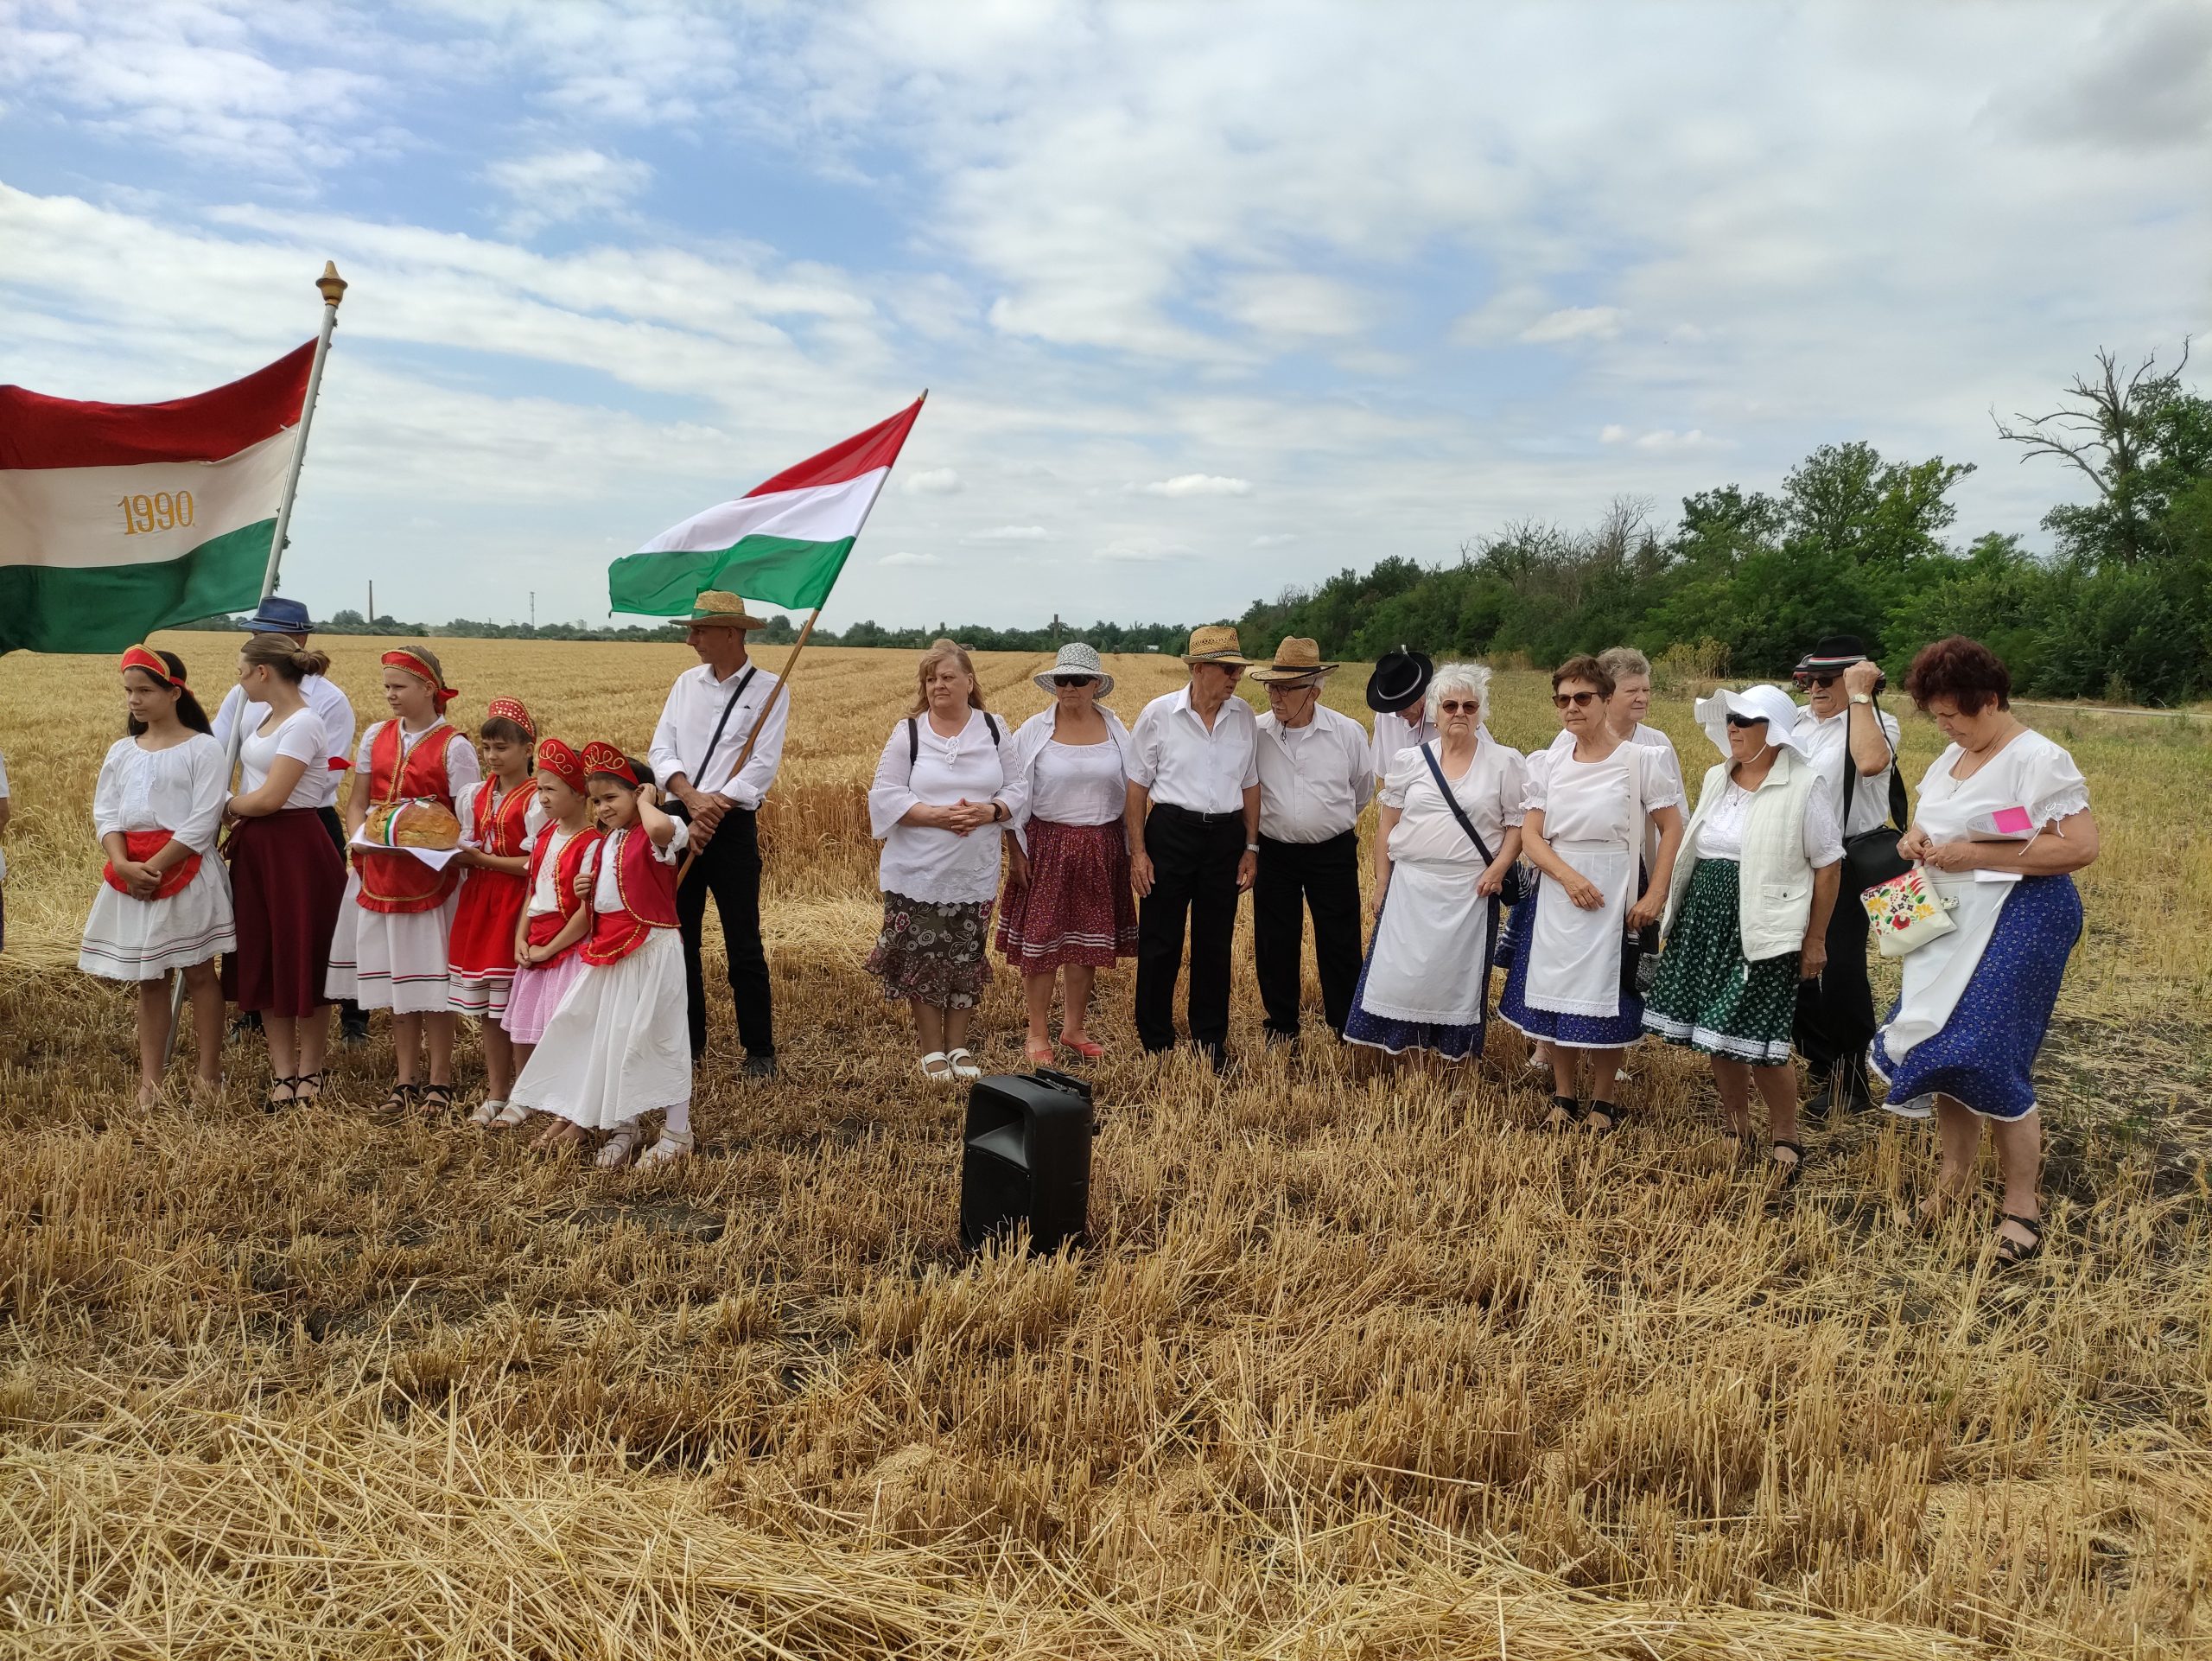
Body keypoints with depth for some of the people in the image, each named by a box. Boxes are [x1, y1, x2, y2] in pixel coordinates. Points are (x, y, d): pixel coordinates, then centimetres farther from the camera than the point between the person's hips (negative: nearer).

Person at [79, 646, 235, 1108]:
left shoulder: (202, 749, -6)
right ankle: (150, 1079, 16)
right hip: (130, 875, 5)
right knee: (148, 979, 10)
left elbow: (203, 822, -13)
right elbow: (105, 814, 5)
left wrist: (155, 867, -17)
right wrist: (124, 865, -12)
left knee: (198, 973, 3)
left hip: (186, 872, -5)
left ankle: (209, 1074, 11)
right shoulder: (121, 751, 11)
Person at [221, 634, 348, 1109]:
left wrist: (225, 806, -3)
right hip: (255, 849, 9)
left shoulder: (304, 723, -15)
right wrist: (239, 817, -2)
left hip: (296, 848, -9)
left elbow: (268, 799, -19)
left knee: (304, 958, 2)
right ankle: (283, 1072, 15)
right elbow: (252, 790, 15)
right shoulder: (264, 714, 13)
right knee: (261, 960, 9)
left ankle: (309, 1071, 14)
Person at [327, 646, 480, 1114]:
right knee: (395, 976, 11)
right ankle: (406, 1080, 21)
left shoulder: (454, 747, -7)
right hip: (379, 873, 5)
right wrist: (358, 841, -6)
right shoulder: (376, 736, 9)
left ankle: (440, 1080, 13)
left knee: (431, 977, 1)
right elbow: (357, 803, 11)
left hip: (431, 876, -5)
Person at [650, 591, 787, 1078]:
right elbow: (661, 750, 3)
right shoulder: (686, 683, 10)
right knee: (679, 938, 11)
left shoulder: (768, 689, -5)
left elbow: (763, 766, -12)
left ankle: (759, 1049, 12)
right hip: (679, 819, 5)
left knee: (743, 945, 0)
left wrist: (715, 806, -18)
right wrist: (692, 799, -14)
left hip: (733, 826, -5)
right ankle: (688, 1042, 24)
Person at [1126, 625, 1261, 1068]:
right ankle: (1155, 1043, 17)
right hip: (1171, 832, -3)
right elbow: (1137, 785, -3)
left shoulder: (1244, 716, 3)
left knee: (1216, 944, 11)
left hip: (1225, 836, 3)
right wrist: (1137, 851, -7)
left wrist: (1251, 848, 8)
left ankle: (1211, 1042, 24)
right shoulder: (1159, 713, -6)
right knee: (1159, 942, 3)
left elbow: (1251, 785, 11)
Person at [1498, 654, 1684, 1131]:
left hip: (1616, 895, -3)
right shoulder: (1548, 764, 5)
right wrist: (1569, 875, -16)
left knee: (1605, 997, 2)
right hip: (1557, 892, 3)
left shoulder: (1640, 760, -5)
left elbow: (1673, 830, -4)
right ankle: (1564, 1095, 22)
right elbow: (1530, 834, 1)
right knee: (1555, 991, 7)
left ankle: (1604, 1098, 20)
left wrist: (1654, 897, -13)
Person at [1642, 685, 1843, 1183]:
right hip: (1704, 918, 6)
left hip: (1764, 930, -6)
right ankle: (1735, 1130, 28)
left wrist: (1815, 940, -6)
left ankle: (1785, 1138, 15)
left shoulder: (1804, 786, -8)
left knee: (1758, 1039, -6)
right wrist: (1676, 912, 17)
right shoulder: (1716, 778, 10)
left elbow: (1827, 866, -6)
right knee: (1717, 1032, 11)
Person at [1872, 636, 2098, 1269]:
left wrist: (1978, 854, -22)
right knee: (1941, 1051, 10)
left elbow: (2081, 846, -21)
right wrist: (1915, 838, 0)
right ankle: (1955, 1174, 29)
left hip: (2017, 925, -8)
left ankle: (2022, 1205, 8)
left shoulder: (2040, 760, -15)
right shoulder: (1953, 756, 10)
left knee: (1988, 1062, -8)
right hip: (1951, 925, 8)